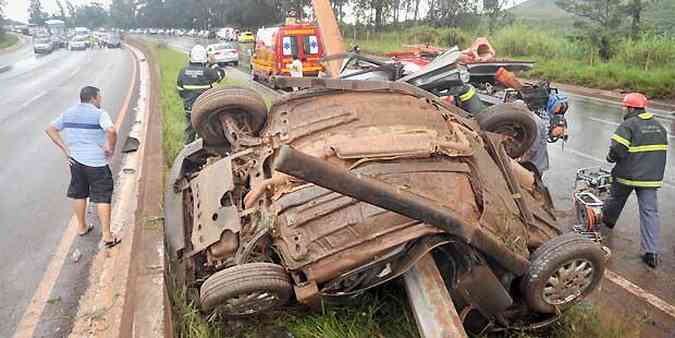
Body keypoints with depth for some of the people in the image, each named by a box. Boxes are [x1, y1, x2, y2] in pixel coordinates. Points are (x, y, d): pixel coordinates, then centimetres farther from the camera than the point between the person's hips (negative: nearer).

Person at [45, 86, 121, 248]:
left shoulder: (68, 113, 8)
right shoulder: (99, 113, -13)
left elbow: (50, 129, 10)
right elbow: (111, 131, -30)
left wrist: (65, 149, 6)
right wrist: (111, 148, -15)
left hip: (75, 160, 6)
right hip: (96, 163, -6)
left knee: (78, 194, 21)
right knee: (102, 197, 2)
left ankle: (82, 227, 36)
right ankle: (107, 235, 4)